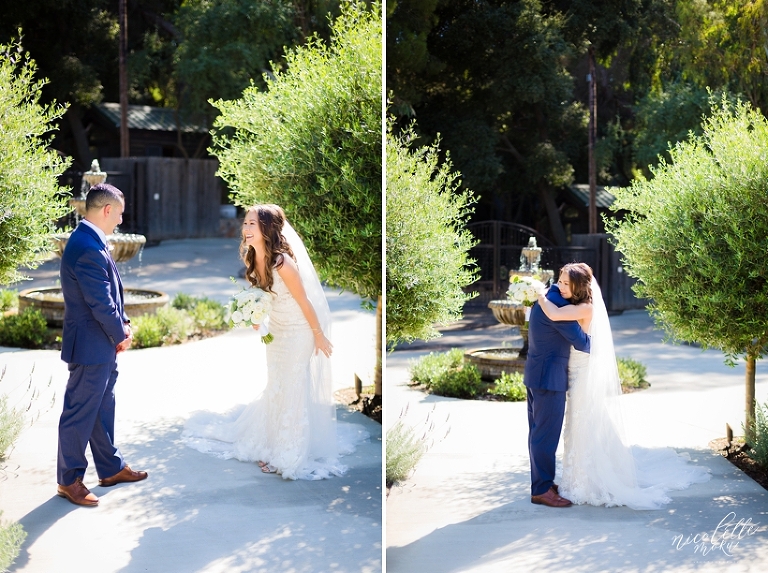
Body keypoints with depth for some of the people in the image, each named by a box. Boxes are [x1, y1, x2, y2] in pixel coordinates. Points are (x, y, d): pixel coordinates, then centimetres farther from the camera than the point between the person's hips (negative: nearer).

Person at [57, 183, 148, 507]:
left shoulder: (90, 241, 9)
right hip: (91, 346, -10)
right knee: (80, 413, 2)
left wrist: (123, 324, 5)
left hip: (103, 346, 10)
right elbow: (100, 303, -23)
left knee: (103, 408, 20)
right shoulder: (88, 248, -24)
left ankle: (111, 468, 32)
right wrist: (121, 335, -9)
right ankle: (69, 480, 13)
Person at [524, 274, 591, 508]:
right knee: (547, 434, -4)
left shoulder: (546, 298, 12)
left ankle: (541, 482, 24)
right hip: (549, 377, -10)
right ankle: (542, 490, 1)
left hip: (537, 375, 10)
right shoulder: (557, 305, -20)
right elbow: (581, 342, -15)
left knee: (539, 433, 15)